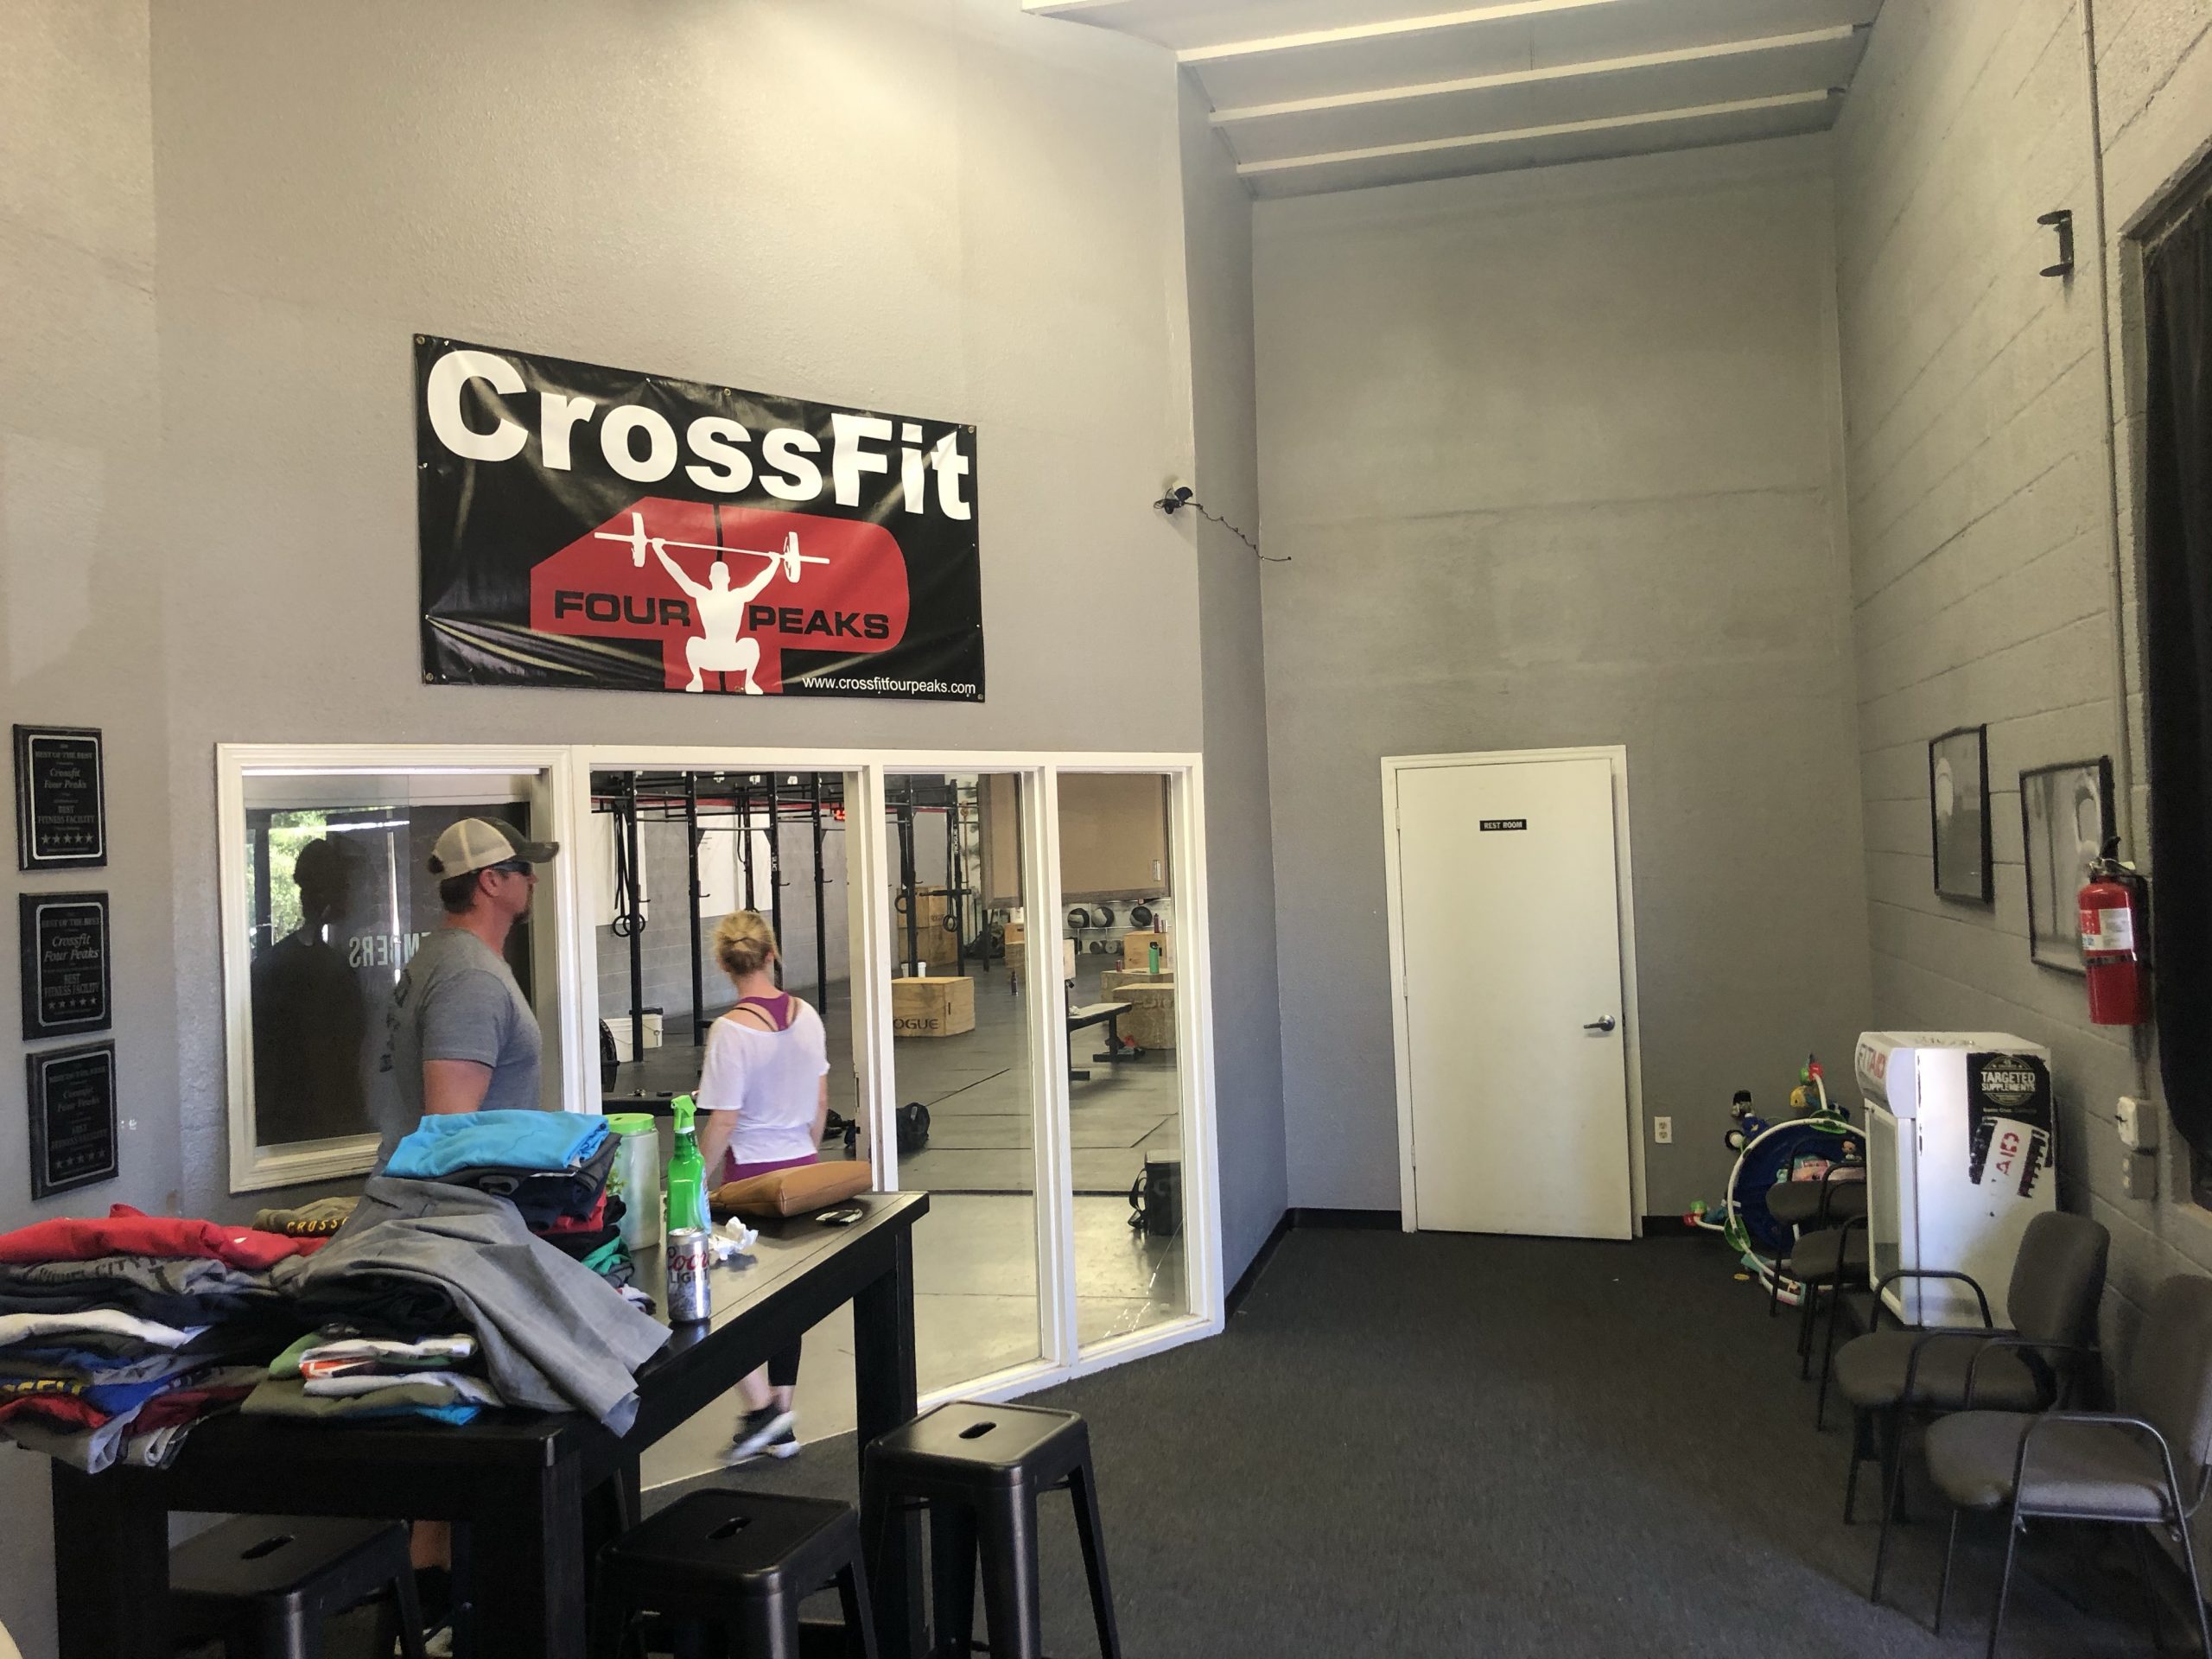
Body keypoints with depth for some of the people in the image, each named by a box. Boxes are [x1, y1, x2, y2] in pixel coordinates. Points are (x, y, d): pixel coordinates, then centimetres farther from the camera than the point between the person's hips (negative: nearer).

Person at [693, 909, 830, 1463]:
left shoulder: (731, 1030, -17)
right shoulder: (807, 1016, 1)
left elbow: (722, 1120, -16)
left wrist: (697, 1182, -5)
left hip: (751, 1176, -6)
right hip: (802, 1170, 6)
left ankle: (760, 1405, 2)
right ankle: (782, 1426, 21)